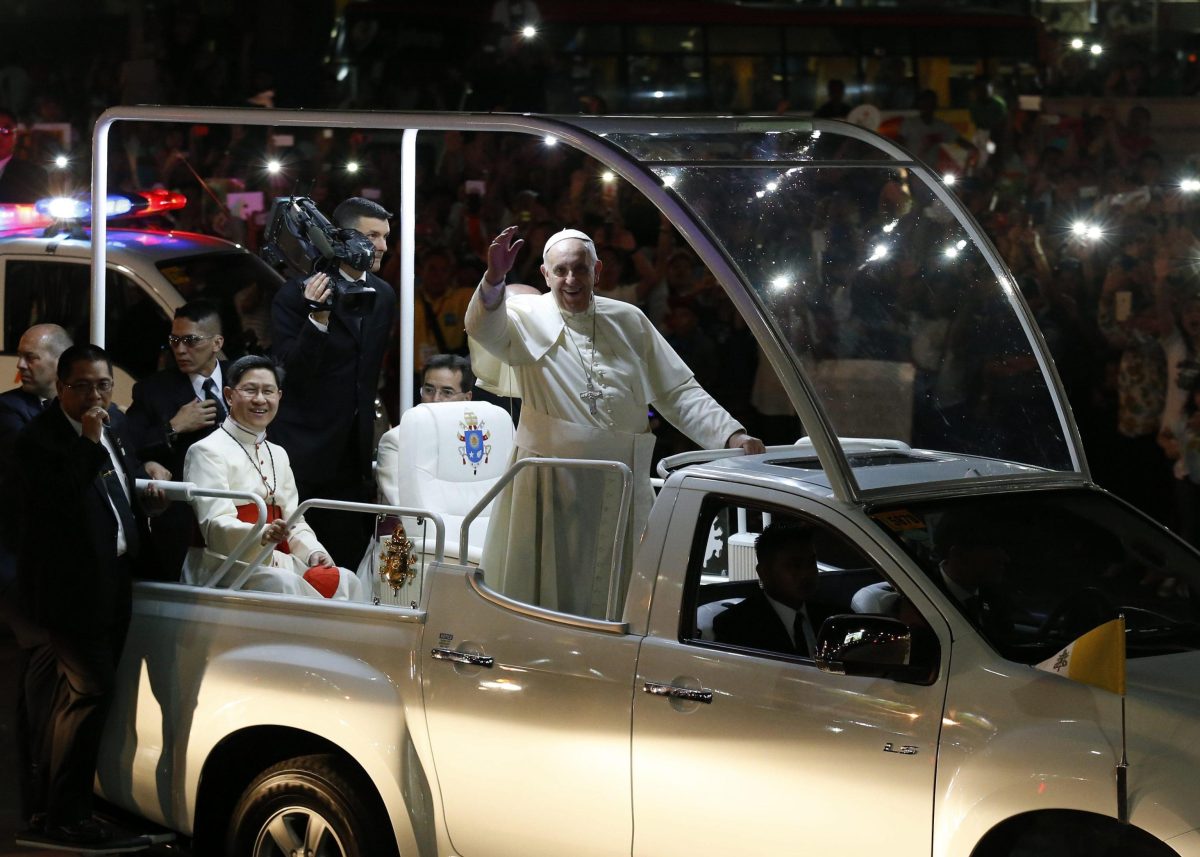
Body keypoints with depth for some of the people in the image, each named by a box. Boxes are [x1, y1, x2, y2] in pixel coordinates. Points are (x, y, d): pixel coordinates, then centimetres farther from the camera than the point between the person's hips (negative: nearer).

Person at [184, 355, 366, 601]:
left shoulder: (278, 454, 23)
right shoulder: (207, 451, -2)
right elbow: (215, 526, -15)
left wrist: (313, 552, -4)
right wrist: (261, 535, -35)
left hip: (277, 561, 7)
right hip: (225, 564, -7)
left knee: (345, 580, -19)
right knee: (285, 583, -37)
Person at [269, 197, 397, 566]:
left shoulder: (384, 296, 9)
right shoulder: (297, 293, -11)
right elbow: (289, 372, -18)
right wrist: (318, 319, -32)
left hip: (353, 450, 6)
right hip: (304, 450, -6)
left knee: (349, 557, 6)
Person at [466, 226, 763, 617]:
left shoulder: (629, 321, 11)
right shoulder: (530, 317, -1)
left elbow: (678, 392, 13)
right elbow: (486, 330, -24)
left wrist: (731, 435, 1)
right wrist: (494, 278, -43)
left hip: (621, 490, 4)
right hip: (550, 488, -4)